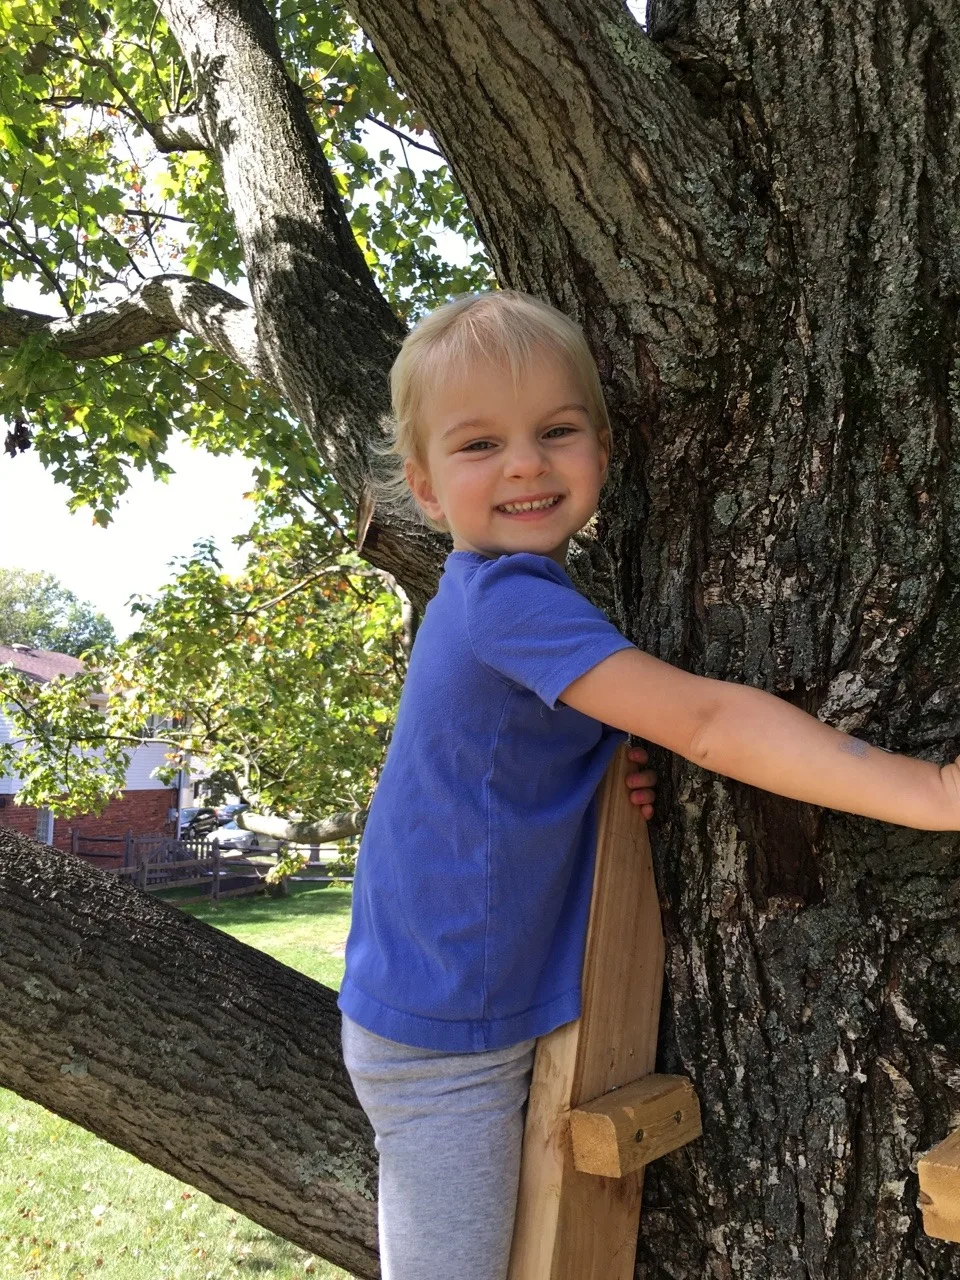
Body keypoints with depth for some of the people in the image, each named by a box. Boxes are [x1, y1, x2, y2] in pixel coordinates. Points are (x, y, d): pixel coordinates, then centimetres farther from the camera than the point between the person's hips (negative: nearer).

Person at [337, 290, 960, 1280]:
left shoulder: (481, 595, 3)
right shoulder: (512, 598, -26)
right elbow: (704, 722, -31)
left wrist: (608, 779, -6)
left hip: (433, 1009, 9)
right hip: (444, 1038, -9)